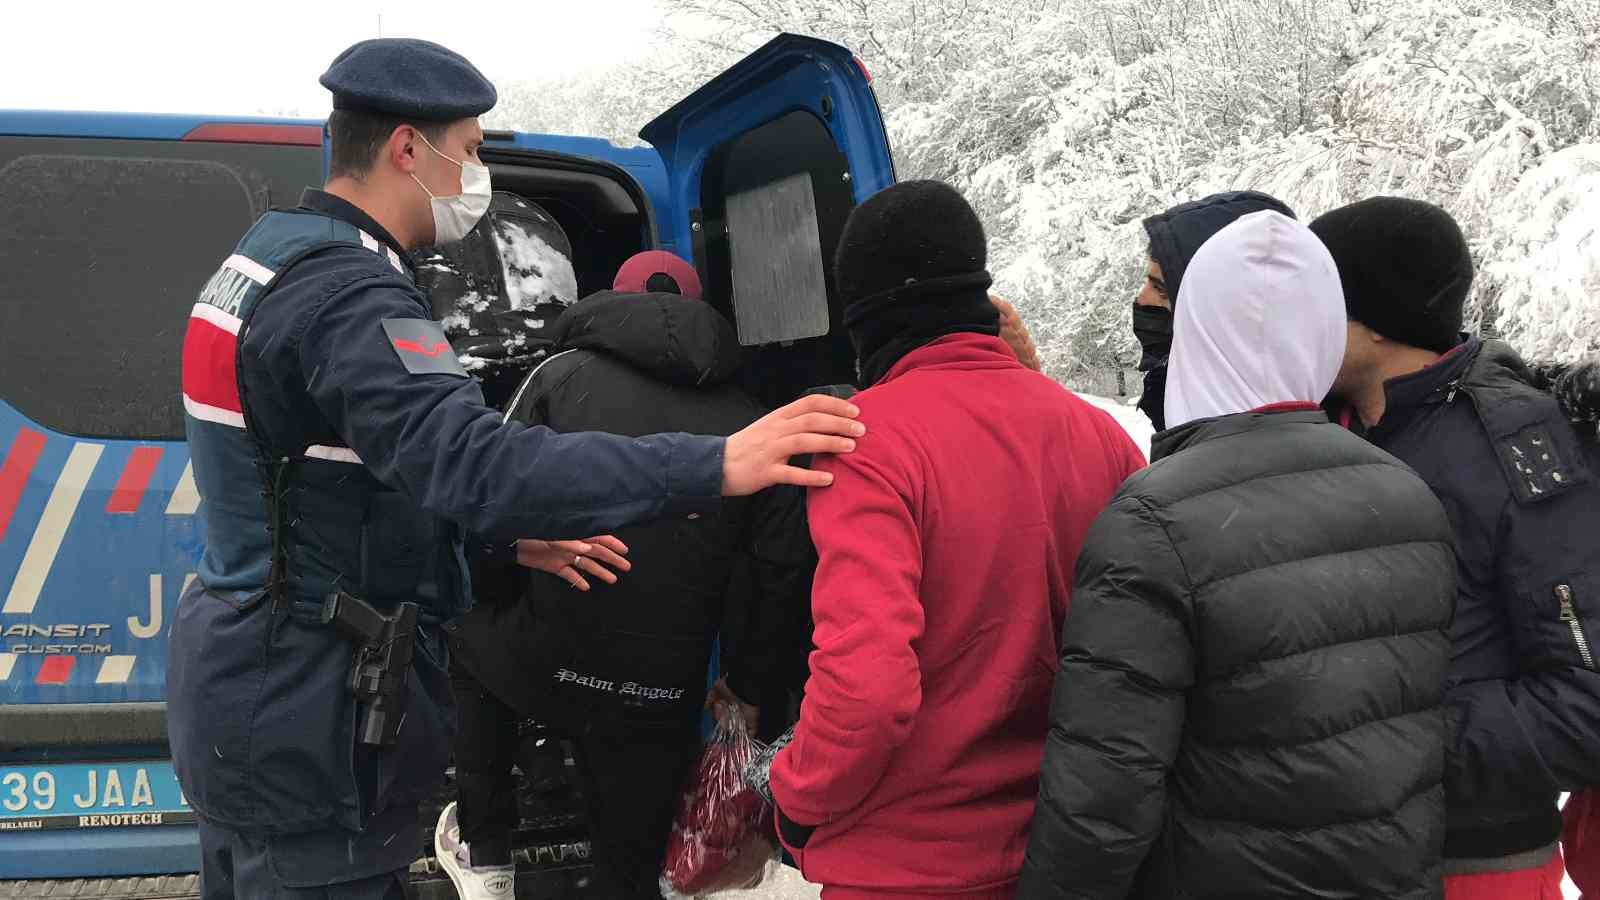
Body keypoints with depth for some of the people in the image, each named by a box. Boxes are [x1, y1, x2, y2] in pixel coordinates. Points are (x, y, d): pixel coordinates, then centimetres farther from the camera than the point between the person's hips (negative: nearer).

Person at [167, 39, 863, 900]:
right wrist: (713, 466, -39)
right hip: (303, 714, -11)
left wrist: (508, 530, 15)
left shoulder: (266, 256, 10)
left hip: (236, 674, 11)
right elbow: (480, 465, -37)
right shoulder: (349, 297, -23)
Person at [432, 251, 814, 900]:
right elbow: (781, 572, 4)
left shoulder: (564, 373, 1)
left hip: (543, 662, -1)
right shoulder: (747, 422, 6)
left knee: (469, 635, 32)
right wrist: (747, 688, 17)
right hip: (661, 697, 2)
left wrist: (488, 591, 15)